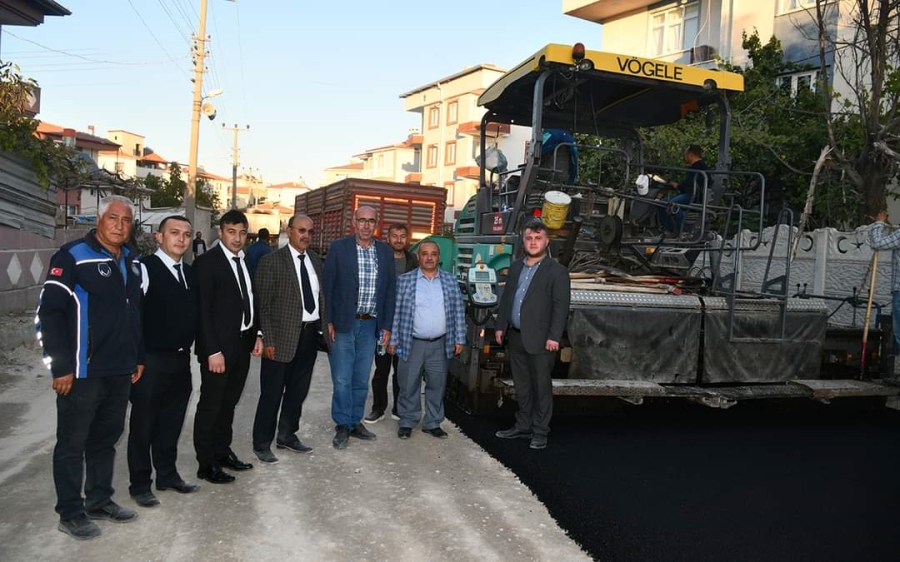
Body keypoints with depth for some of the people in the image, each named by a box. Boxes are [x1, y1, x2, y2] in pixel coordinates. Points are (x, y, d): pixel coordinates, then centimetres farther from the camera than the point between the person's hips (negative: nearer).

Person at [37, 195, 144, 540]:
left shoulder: (131, 262, 11)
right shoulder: (73, 257, -11)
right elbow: (48, 312, -14)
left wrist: (138, 357, 16)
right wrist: (60, 366, -16)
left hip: (120, 370, 7)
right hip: (82, 372, -7)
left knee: (107, 439, 17)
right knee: (73, 443, 6)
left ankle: (100, 500, 31)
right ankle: (71, 513, 18)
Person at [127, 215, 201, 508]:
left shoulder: (189, 272, 11)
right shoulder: (145, 268, -12)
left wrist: (189, 349, 9)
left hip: (181, 359, 7)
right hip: (151, 361, -7)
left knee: (172, 422, 18)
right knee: (144, 424, 7)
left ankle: (167, 474, 33)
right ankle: (140, 484, 21)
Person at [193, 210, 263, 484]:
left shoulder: (247, 261, 9)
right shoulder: (207, 262, -12)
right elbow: (202, 310, -15)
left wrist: (256, 334, 8)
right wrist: (213, 351, -18)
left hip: (243, 344, 7)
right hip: (219, 346, -7)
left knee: (229, 403, 18)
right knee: (210, 405, 5)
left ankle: (223, 452, 32)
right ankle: (206, 464, 17)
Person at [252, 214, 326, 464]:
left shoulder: (315, 259, 9)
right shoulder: (272, 261, -8)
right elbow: (263, 304, -10)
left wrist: (326, 326, 4)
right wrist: (267, 340, -14)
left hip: (310, 334, 6)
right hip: (283, 336, -6)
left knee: (298, 390, 17)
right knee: (272, 392, 5)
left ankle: (287, 436, 34)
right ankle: (262, 443, 20)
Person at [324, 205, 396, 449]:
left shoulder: (385, 252, 6)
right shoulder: (338, 248, -4)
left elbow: (390, 290, 8)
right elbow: (328, 286, -4)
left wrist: (386, 325, 5)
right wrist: (329, 321, -9)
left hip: (370, 325, 3)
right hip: (343, 323, -3)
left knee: (361, 379, 12)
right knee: (342, 379, 2)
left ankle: (355, 422, 25)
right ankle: (342, 426, 15)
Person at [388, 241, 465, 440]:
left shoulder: (451, 281, 5)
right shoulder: (404, 280, -1)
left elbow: (458, 312, 7)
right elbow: (396, 312, -1)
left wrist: (459, 339, 3)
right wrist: (393, 340, -3)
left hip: (440, 344, 2)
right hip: (412, 343, -2)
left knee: (437, 385, 10)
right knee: (409, 385, 6)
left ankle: (433, 423, 23)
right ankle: (407, 422, 20)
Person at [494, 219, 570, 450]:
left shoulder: (556, 271, -6)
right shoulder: (515, 267, 13)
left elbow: (561, 306, -11)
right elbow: (506, 298, 17)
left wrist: (554, 337, -16)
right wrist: (501, 326, 11)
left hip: (540, 340, -6)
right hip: (515, 337, 6)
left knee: (541, 387, 3)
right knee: (522, 386, 16)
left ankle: (540, 432, 13)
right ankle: (523, 426, 28)